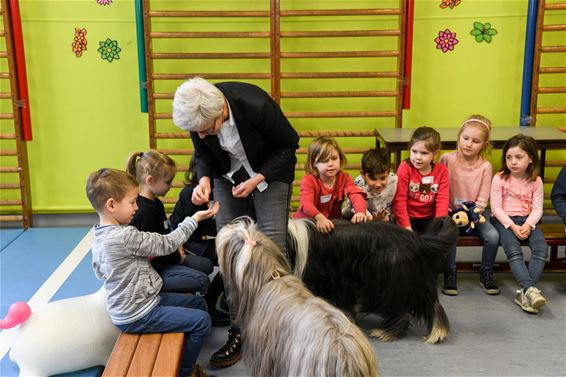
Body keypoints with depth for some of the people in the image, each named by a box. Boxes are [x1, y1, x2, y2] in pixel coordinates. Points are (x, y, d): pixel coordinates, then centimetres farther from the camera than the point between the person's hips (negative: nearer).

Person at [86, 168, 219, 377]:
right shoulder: (125, 237, -29)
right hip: (137, 316, -10)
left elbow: (99, 271, 14)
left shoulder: (99, 235, 2)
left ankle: (186, 359, 24)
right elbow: (166, 243, -21)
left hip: (130, 304, 10)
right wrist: (194, 219, -8)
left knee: (199, 303, 13)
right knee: (202, 320, -10)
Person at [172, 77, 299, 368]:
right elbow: (203, 155, -2)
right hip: (228, 174, 4)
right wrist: (204, 179, -22)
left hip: (271, 171, -4)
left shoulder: (256, 106, -35)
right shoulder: (199, 114, -21)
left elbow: (289, 144, -17)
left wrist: (256, 180, -24)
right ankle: (239, 330, 5)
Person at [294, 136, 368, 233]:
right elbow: (306, 203, -32)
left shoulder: (344, 178, -1)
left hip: (333, 223, 2)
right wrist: (320, 218, -54)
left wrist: (360, 212, -43)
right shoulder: (308, 180, -13)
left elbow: (356, 195, -19)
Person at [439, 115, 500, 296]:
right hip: (450, 211, -1)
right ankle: (450, 275, -10)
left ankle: (486, 274, 3)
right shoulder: (447, 159, -6)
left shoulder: (485, 166, -5)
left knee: (493, 236, -23)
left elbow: (482, 200, -6)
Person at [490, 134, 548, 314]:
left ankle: (525, 293, -28)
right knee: (514, 251, -29)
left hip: (527, 221, 3)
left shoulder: (536, 181, 2)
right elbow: (496, 207, -8)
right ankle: (530, 289, -37)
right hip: (504, 220, -2)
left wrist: (528, 225, -19)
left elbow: (537, 209, 0)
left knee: (541, 247, -24)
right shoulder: (500, 179, -5)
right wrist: (513, 226, -18)